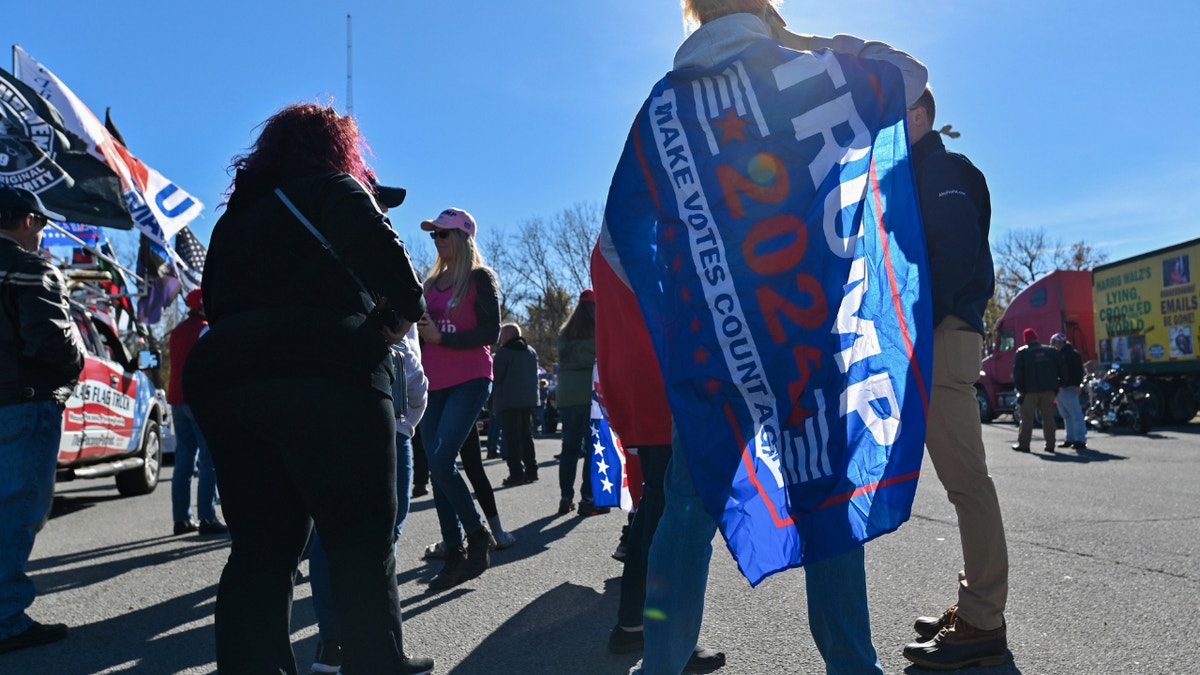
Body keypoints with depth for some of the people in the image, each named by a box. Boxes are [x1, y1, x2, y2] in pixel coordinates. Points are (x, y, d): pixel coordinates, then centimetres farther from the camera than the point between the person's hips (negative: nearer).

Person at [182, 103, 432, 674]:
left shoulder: (236, 213, 28)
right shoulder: (334, 188, 7)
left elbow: (215, 302, 23)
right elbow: (384, 255, -10)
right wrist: (402, 315, 3)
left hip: (221, 378, 7)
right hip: (326, 376, -6)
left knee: (261, 546, 11)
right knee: (361, 543, 1)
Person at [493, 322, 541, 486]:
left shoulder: (504, 352, -10)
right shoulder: (531, 352, 12)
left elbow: (496, 376, -13)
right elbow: (535, 375, 14)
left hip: (509, 400, -7)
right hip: (529, 399, 7)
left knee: (512, 438, -4)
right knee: (527, 436, 14)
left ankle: (516, 474, -7)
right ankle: (531, 471, 15)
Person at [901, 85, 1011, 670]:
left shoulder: (941, 170, -2)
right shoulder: (910, 177, 27)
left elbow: (957, 254, -16)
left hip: (942, 336, -10)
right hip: (927, 341, 10)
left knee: (965, 478, -9)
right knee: (962, 478, 10)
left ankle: (983, 625, -5)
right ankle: (976, 607, 17)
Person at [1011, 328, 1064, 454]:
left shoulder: (1022, 352, -2)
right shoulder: (1051, 351, 10)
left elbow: (1017, 372, -8)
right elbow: (1061, 368, 8)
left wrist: (1020, 389, -1)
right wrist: (1058, 385, 12)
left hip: (1030, 390, -3)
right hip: (1049, 390, 3)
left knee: (1027, 418, 2)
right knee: (1048, 417, 7)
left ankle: (1023, 444, 4)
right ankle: (1050, 445, 6)